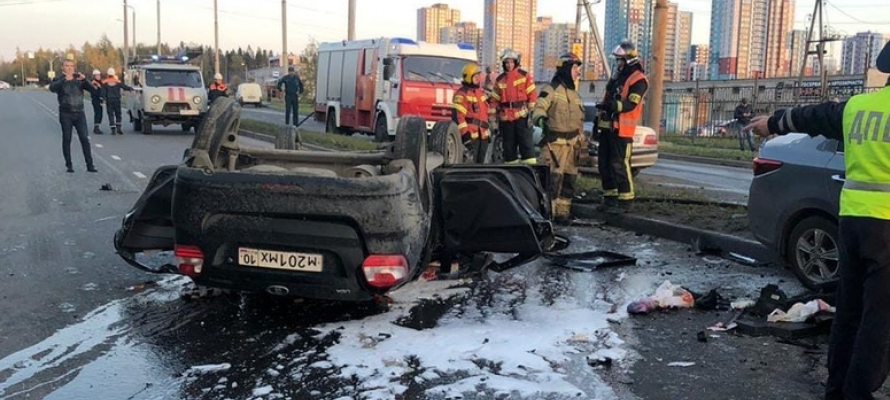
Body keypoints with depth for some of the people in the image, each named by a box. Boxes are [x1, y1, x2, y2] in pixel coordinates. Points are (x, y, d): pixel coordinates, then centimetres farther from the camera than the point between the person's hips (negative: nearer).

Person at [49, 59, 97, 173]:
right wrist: (65, 79, -36)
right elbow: (52, 88, -21)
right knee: (67, 139, 4)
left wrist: (84, 79, -24)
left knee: (85, 139, -5)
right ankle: (69, 165, 12)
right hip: (65, 114, -1)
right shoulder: (59, 80, 2)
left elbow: (93, 90, -6)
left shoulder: (79, 79, 7)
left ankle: (90, 165, -3)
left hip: (79, 113, 1)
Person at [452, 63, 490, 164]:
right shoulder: (461, 94, -9)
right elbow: (458, 116, -17)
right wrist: (465, 134, -22)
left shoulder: (481, 92, 19)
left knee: (480, 163, 14)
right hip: (471, 135, -9)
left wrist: (487, 133, 24)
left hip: (483, 135, 9)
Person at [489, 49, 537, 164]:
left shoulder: (524, 75, 1)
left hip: (522, 115, -4)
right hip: (506, 117, 4)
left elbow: (532, 95, -1)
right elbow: (495, 100, 13)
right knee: (509, 144, 9)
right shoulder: (499, 80, 11)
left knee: (526, 141, -8)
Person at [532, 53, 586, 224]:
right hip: (555, 143, -8)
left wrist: (583, 143, 22)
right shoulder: (551, 90, -7)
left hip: (572, 143, 8)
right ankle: (548, 212, -7)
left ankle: (563, 211, 19)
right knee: (554, 178, -13)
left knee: (569, 179, 10)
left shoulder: (575, 94, 19)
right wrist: (540, 117, -45)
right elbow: (539, 108, -22)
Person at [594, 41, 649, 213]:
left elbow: (631, 104, -21)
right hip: (607, 127, 9)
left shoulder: (638, 80, -9)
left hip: (622, 129, -9)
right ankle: (609, 198, 19)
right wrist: (598, 120, 23)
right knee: (603, 164, 10)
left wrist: (613, 105, -36)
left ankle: (625, 201, -2)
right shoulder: (616, 76, 19)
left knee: (620, 165, -10)